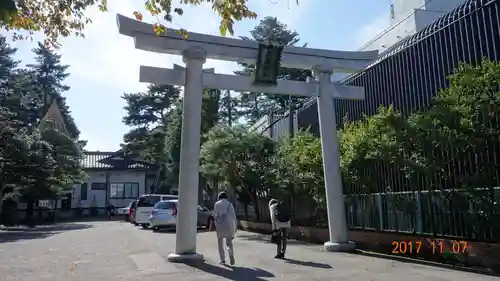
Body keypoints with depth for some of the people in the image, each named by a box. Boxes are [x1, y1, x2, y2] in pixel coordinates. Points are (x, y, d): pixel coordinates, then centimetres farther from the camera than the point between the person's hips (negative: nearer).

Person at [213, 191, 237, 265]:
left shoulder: (217, 204, 4)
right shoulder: (230, 204, 7)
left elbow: (215, 215, -4)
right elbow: (233, 216, 4)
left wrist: (215, 226, 3)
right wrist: (235, 227, 11)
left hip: (220, 225, -1)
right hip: (229, 225, 1)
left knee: (220, 242, 15)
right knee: (229, 242, 10)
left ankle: (223, 260, 10)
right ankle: (231, 254, -19)